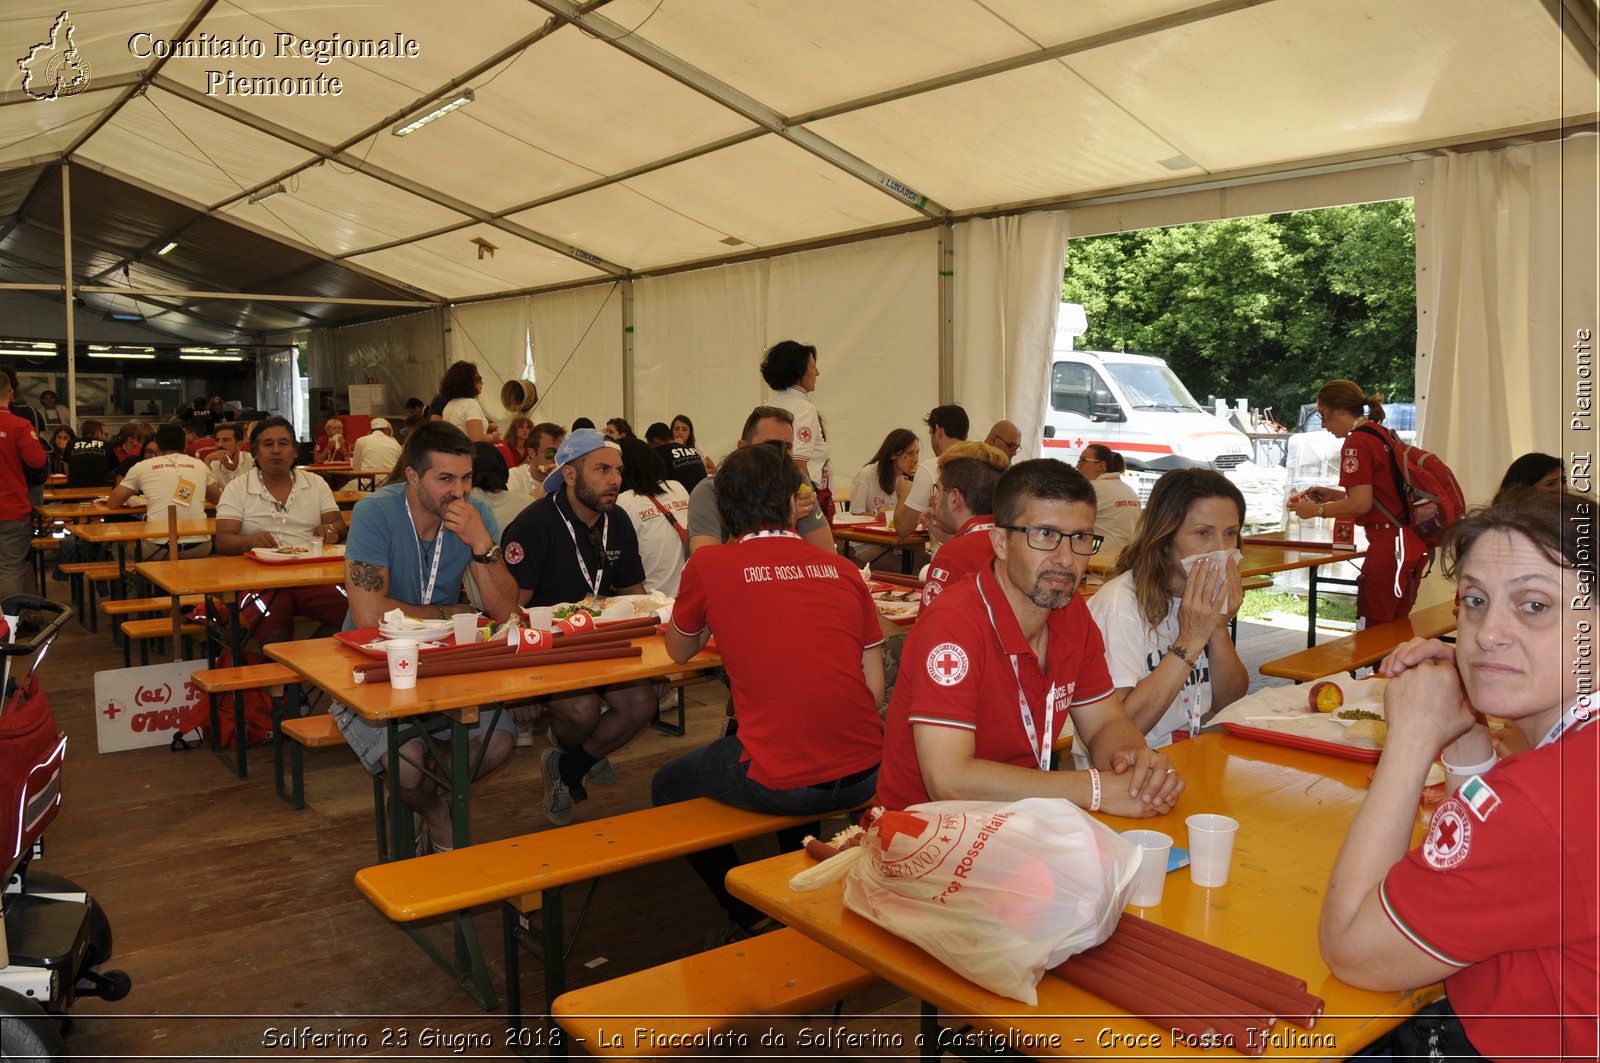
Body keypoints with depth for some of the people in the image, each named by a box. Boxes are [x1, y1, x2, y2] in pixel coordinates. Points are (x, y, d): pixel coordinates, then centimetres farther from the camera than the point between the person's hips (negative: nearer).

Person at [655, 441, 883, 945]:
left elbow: (680, 651, 17)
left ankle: (750, 919, 27)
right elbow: (875, 687, 8)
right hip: (865, 776, 5)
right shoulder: (841, 569, 7)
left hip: (781, 785, -4)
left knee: (668, 787, 24)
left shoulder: (708, 565, -1)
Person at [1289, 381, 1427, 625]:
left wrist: (1316, 510, -6)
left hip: (1388, 546, -10)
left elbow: (1360, 504, -18)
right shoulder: (1381, 434, 16)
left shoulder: (1357, 442, -13)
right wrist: (1334, 495, 19)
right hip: (1411, 543, 10)